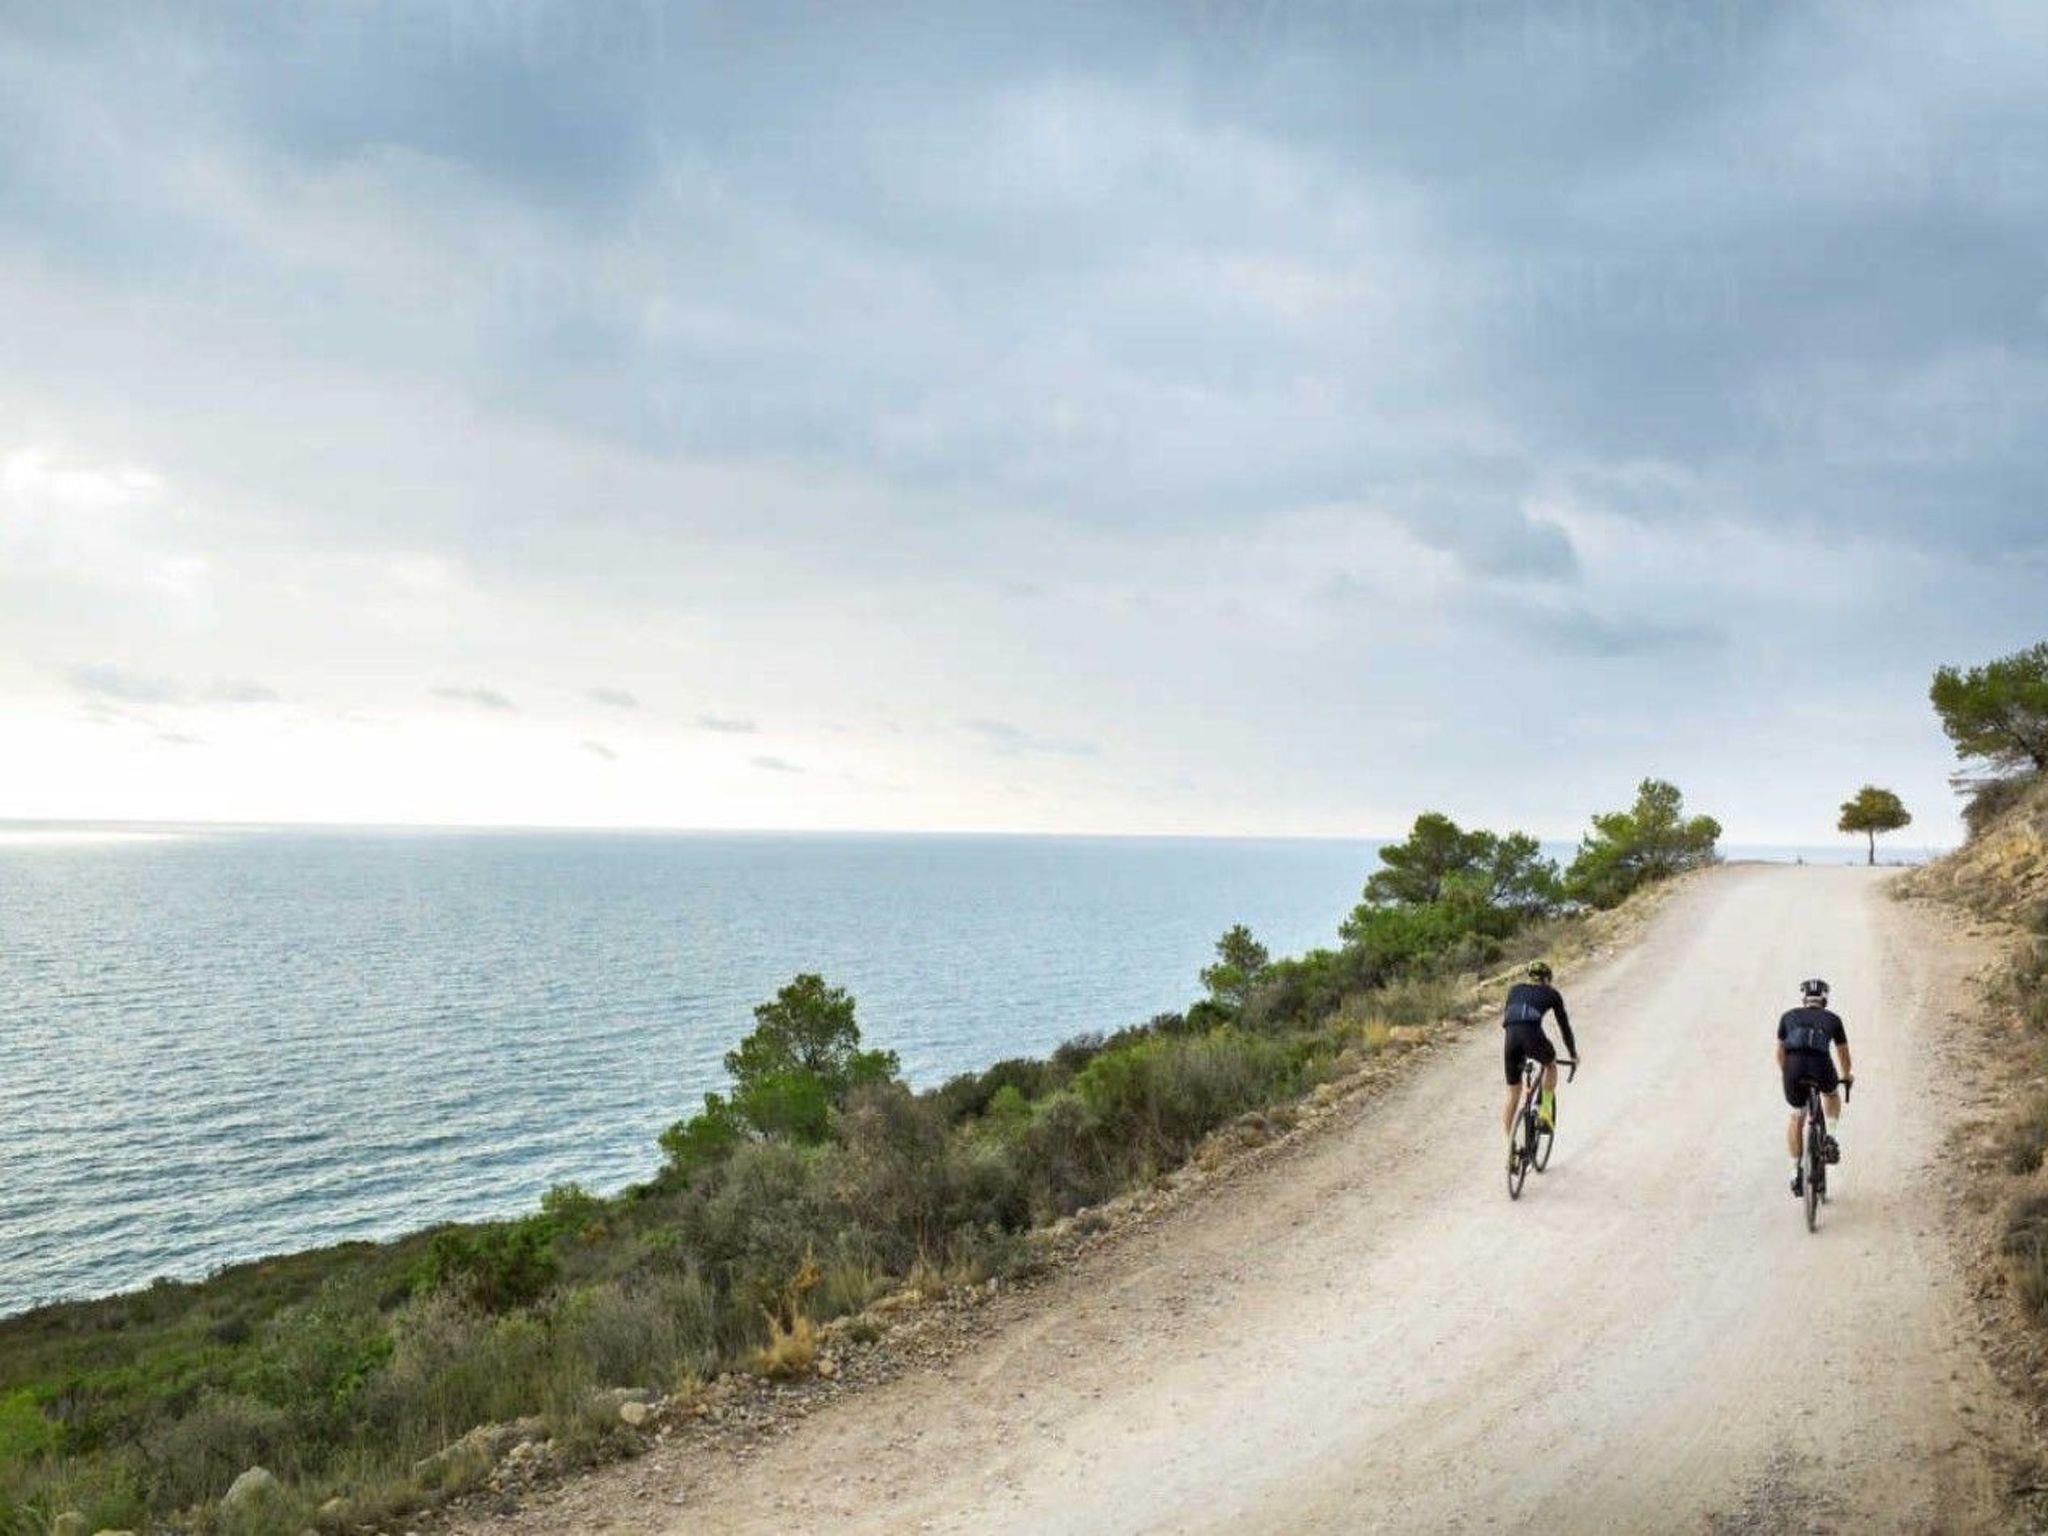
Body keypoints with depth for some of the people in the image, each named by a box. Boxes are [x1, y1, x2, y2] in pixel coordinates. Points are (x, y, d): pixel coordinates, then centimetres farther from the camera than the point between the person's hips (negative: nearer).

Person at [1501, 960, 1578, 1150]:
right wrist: (1573, 1054, 39)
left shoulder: (1514, 989, 30)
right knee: (1551, 1064, 34)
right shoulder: (1551, 993, 22)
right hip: (1533, 1036, -3)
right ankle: (1545, 1108, 20)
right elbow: (1564, 1025, 26)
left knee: (1513, 1095, 16)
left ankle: (1510, 1146, 13)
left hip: (1510, 1037, 3)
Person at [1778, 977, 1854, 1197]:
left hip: (1794, 1066, 1)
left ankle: (1796, 1172, 17)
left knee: (1796, 1116, 22)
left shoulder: (1789, 1017, 25)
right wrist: (1846, 1075, 53)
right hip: (1820, 1066, 0)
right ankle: (1830, 1136, 15)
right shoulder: (1832, 1018, 23)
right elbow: (1843, 1052, 35)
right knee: (1832, 1094, 36)